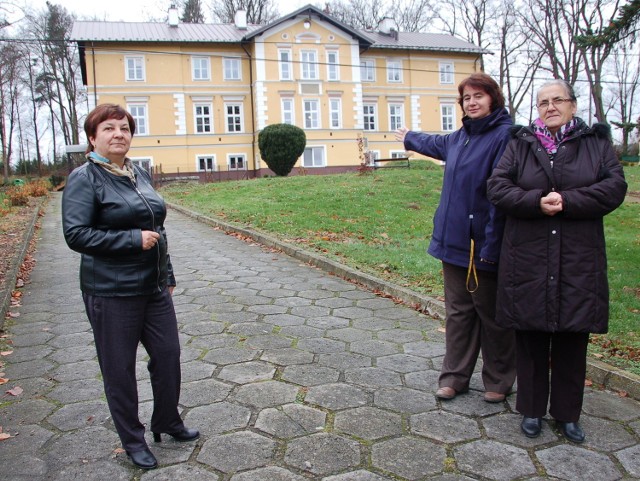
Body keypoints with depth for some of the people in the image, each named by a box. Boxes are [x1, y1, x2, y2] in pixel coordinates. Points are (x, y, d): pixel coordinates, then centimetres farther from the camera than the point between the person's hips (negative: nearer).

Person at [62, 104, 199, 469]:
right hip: (112, 292, -6)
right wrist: (133, 239, -20)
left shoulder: (140, 174, 11)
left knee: (168, 354, 12)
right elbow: (76, 234, -18)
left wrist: (168, 274, 18)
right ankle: (133, 440, 26)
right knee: (120, 367, 7)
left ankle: (168, 422, 35)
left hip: (153, 287, 7)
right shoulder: (84, 179, -10)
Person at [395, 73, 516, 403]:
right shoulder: (461, 136, 14)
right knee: (458, 311, 13)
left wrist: (491, 244, -23)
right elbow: (437, 143, 38)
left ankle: (498, 381, 24)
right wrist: (410, 138, 57)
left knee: (491, 314, 7)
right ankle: (454, 376, 24)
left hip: (483, 245, -7)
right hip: (453, 240, 8)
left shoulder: (505, 136, -13)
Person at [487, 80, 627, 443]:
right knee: (531, 339, 8)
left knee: (573, 341, 9)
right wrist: (536, 202, -19)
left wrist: (566, 201, -17)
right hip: (528, 260, 0)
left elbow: (615, 187, -5)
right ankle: (532, 410, 24)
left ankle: (568, 413, 26)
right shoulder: (520, 144, 7)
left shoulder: (597, 143, 7)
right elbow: (497, 186, -4)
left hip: (579, 262, 1)